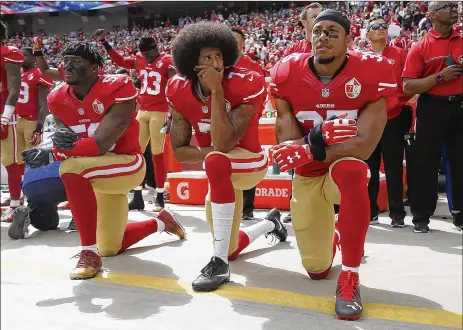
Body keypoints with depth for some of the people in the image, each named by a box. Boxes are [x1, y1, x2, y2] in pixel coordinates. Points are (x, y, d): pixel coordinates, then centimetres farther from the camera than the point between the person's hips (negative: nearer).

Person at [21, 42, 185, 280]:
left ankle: (89, 253, -25)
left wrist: (51, 155, -38)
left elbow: (103, 143, -29)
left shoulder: (117, 88, -23)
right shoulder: (58, 98, -4)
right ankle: (161, 222, 44)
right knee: (111, 248, 16)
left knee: (72, 169, -37)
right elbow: (65, 143, -7)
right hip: (95, 175, 8)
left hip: (126, 163, -7)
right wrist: (48, 153, -32)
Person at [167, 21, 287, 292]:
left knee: (216, 161, -41)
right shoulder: (180, 92, -13)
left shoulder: (246, 85, -25)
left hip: (249, 161, -5)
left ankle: (219, 262, -32)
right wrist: (212, 151, -26)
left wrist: (217, 91, -36)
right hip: (221, 172, 5)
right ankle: (271, 224, 50)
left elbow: (222, 143, -35)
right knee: (231, 249, 16)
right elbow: (179, 151, -11)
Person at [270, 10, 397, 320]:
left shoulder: (370, 73, -18)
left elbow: (364, 145, -25)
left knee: (351, 170, -42)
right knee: (317, 268, 7)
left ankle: (350, 277, -24)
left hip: (346, 170, -2)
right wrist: (316, 137, -37)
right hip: (306, 177, 2)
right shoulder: (287, 73, -12)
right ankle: (332, 237, 48)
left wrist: (310, 150, -37)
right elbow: (287, 143, -15)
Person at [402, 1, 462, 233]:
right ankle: (421, 216, 14)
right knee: (426, 164, 3)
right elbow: (408, 87, -9)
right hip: (432, 110, -3)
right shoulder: (420, 47, -2)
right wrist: (440, 76, -16)